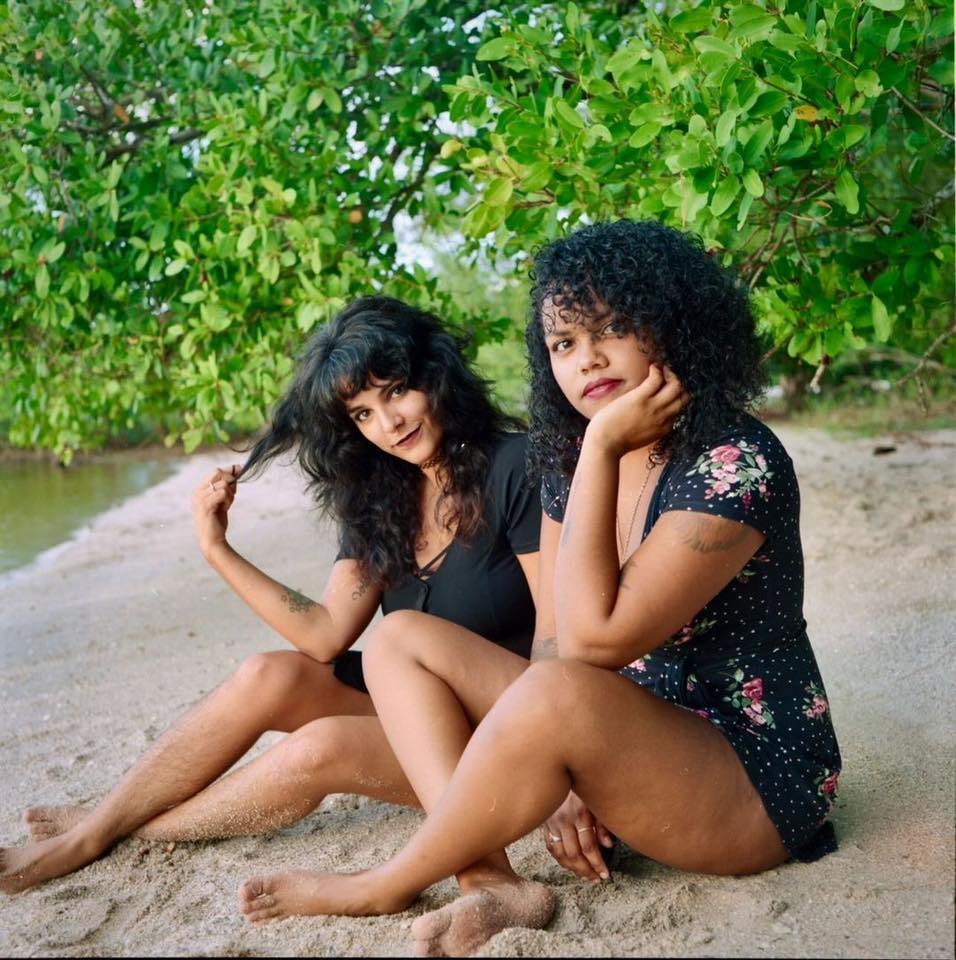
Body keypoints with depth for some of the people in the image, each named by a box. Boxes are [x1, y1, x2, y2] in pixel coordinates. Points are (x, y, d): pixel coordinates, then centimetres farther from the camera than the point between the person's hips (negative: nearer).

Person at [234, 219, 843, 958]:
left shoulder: (737, 464, -21)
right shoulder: (567, 463, 1)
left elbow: (595, 639, -28)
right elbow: (554, 638, 2)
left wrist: (603, 446, -25)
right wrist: (560, 778, -14)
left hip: (753, 780, -7)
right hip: (628, 743, 8)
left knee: (559, 692, -37)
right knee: (402, 639, 1)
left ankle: (384, 889, -11)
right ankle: (490, 884, -19)